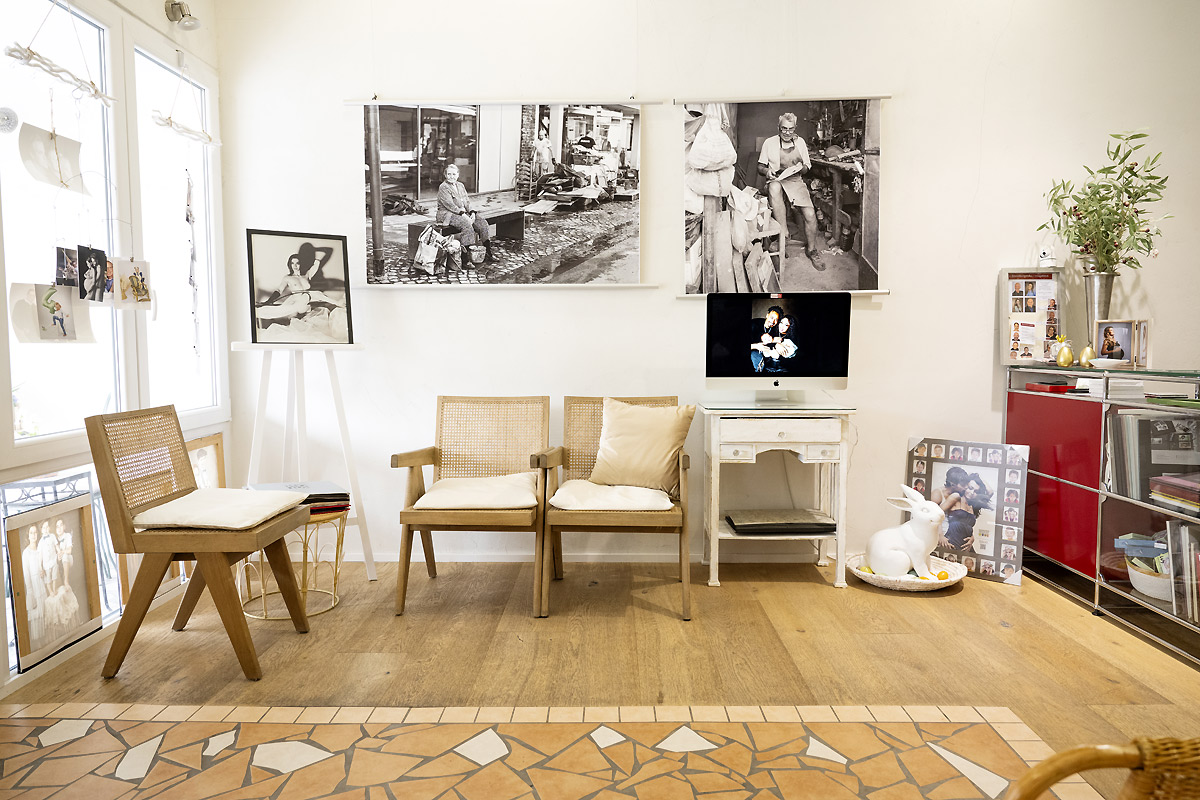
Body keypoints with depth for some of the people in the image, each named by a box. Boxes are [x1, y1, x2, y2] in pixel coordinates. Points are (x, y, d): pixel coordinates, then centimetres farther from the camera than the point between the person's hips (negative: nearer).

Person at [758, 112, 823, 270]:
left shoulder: (800, 142, 14)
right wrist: (767, 171, -14)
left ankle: (812, 250, 4)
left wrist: (801, 168, -7)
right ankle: (783, 236, -40)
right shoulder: (769, 143, 7)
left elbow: (807, 166, 18)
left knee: (810, 214, -20)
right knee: (774, 188, -42)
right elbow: (760, 167, 10)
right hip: (777, 181, -2)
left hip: (796, 181, 2)